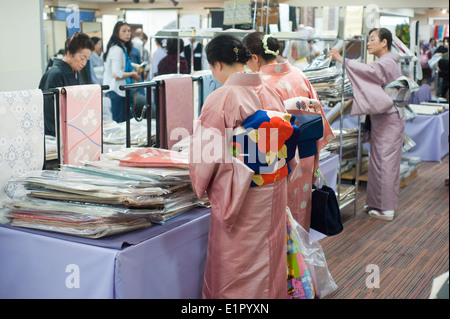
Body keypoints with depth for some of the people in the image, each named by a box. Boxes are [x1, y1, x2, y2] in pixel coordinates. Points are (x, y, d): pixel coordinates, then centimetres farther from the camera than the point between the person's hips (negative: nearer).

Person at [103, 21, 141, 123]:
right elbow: (117, 74, -22)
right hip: (118, 91, -10)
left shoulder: (122, 48, 15)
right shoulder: (117, 49, -16)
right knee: (120, 122, -6)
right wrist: (132, 74, -8)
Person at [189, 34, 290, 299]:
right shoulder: (271, 93, 0)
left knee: (234, 260, 10)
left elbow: (205, 150, -13)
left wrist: (200, 185, 5)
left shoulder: (220, 99, -18)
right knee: (267, 253, 20)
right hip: (274, 189, 6)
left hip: (237, 192, -6)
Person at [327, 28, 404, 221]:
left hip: (388, 120, -10)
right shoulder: (385, 63, 17)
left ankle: (386, 208, 2)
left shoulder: (387, 63, -15)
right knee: (379, 160, 13)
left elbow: (368, 70, -32)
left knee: (385, 161, -5)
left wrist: (342, 60, -36)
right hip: (381, 119, 10)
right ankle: (377, 203, 22)